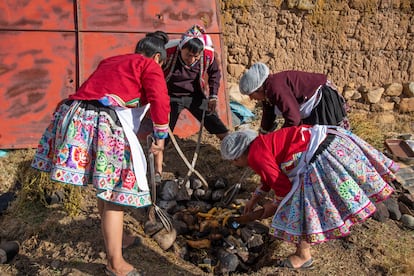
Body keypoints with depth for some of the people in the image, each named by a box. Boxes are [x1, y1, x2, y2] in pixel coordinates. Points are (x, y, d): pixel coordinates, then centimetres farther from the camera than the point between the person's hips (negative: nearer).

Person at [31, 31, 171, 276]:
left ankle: (112, 238, 37)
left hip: (74, 116, 8)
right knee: (115, 190, 1)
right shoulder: (150, 66, 8)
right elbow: (160, 101, -8)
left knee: (104, 186, 22)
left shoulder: (111, 61, 29)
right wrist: (161, 139, 2)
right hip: (104, 123, -8)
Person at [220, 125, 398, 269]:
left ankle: (303, 256, 17)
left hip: (318, 160, -11)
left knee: (302, 208, 1)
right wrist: (254, 199, 36)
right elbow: (270, 176, 30)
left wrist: (274, 205, 8)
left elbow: (283, 186, -12)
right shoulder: (261, 144, 15)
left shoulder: (256, 156, -14)